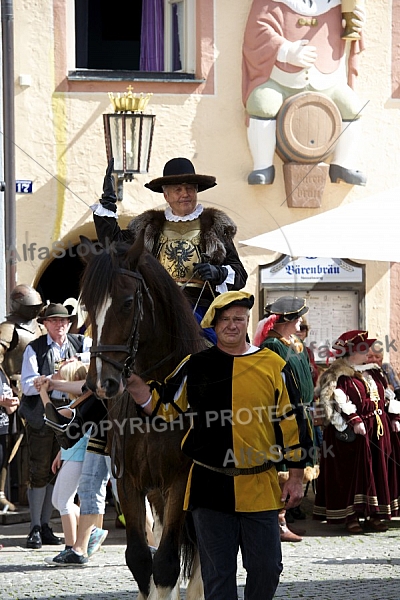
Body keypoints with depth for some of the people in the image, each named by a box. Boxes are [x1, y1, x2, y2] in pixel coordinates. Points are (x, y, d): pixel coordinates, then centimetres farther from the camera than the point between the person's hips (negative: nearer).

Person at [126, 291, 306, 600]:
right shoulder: (195, 367, 5)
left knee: (267, 569, 4)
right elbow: (162, 406, 10)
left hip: (260, 488, 0)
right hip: (210, 487, 0)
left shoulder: (273, 366, 3)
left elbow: (290, 423, 6)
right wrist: (133, 382, -8)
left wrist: (296, 476, 4)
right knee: (218, 575, 4)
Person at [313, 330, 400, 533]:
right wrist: (354, 420, -25)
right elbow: (340, 402, -17)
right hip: (353, 433, -8)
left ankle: (373, 514, 12)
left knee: (379, 470, 7)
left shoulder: (374, 373, 17)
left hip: (379, 431, 8)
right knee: (353, 472, -7)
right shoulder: (339, 376, -7)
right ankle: (351, 515, -4)